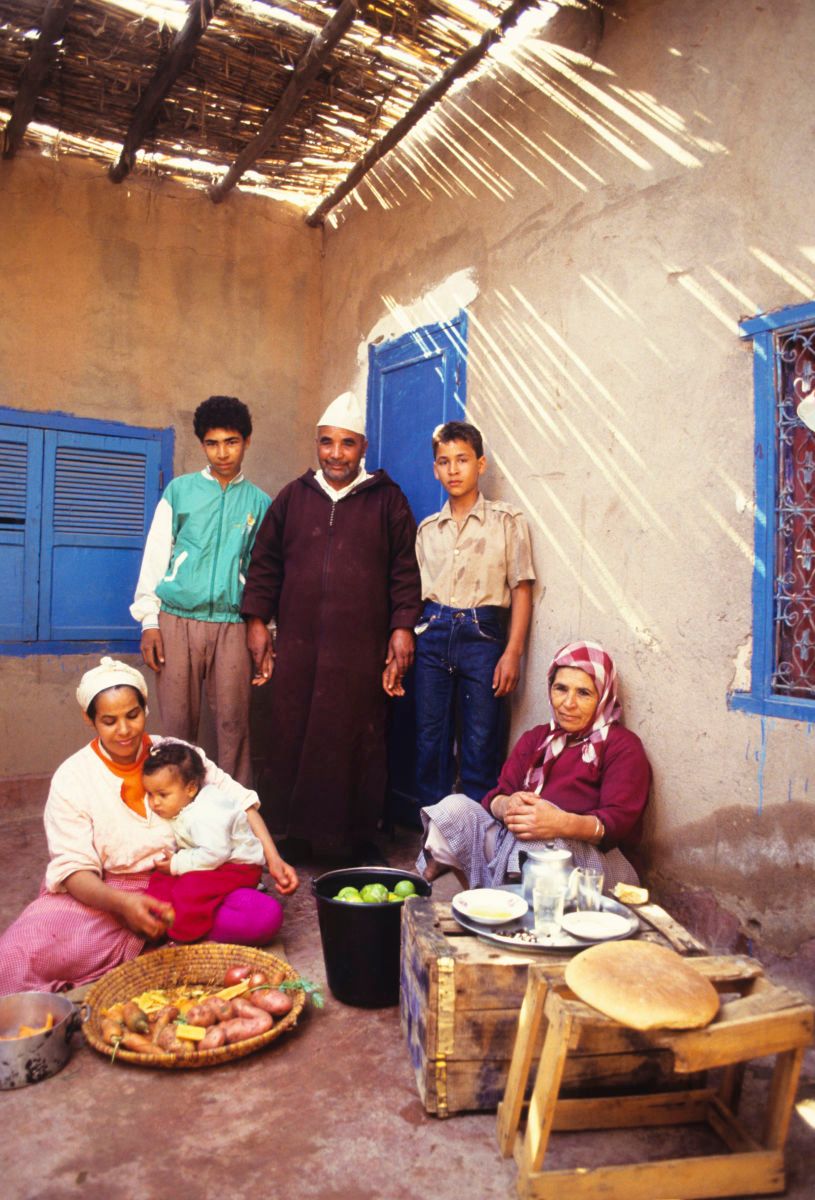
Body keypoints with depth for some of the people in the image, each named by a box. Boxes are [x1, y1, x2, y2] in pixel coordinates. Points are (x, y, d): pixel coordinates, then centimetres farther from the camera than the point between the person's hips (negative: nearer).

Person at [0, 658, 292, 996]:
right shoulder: (71, 778, -5)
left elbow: (239, 801, 6)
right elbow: (73, 869, -10)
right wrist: (120, 903, -30)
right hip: (104, 895, -2)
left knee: (265, 914, -24)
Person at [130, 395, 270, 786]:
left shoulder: (259, 501, 8)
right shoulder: (179, 490, 6)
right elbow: (155, 555, 6)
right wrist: (149, 622, 0)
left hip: (232, 624, 0)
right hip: (177, 620, 0)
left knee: (233, 723, 2)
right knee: (178, 723, 4)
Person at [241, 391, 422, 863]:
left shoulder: (387, 499, 7)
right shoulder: (293, 497, 13)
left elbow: (405, 570, 4)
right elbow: (265, 563, 15)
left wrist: (403, 627, -4)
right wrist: (257, 620, 8)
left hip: (362, 649, -2)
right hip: (297, 647, 2)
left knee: (361, 743, 3)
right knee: (294, 740, 5)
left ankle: (362, 836, 17)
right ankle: (297, 834, 20)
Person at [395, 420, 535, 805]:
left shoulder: (507, 520, 3)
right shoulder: (428, 528, 14)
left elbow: (521, 590, -1)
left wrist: (512, 653, -10)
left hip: (482, 634, -3)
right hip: (431, 634, 3)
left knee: (481, 745, -2)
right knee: (430, 740, 6)